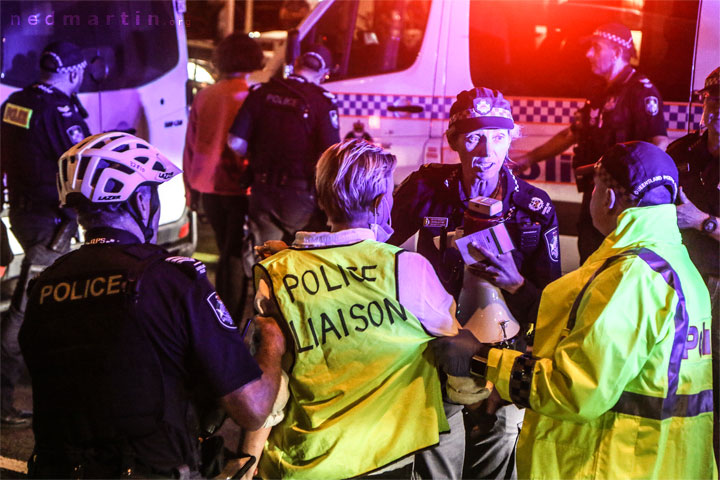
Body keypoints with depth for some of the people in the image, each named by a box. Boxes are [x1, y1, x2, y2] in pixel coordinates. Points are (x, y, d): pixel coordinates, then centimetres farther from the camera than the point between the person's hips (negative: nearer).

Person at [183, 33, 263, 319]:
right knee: (237, 256, 2)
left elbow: (190, 145, 9)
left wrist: (190, 187, 17)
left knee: (226, 253, 19)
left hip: (209, 188, 5)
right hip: (241, 188, -5)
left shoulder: (204, 96, 3)